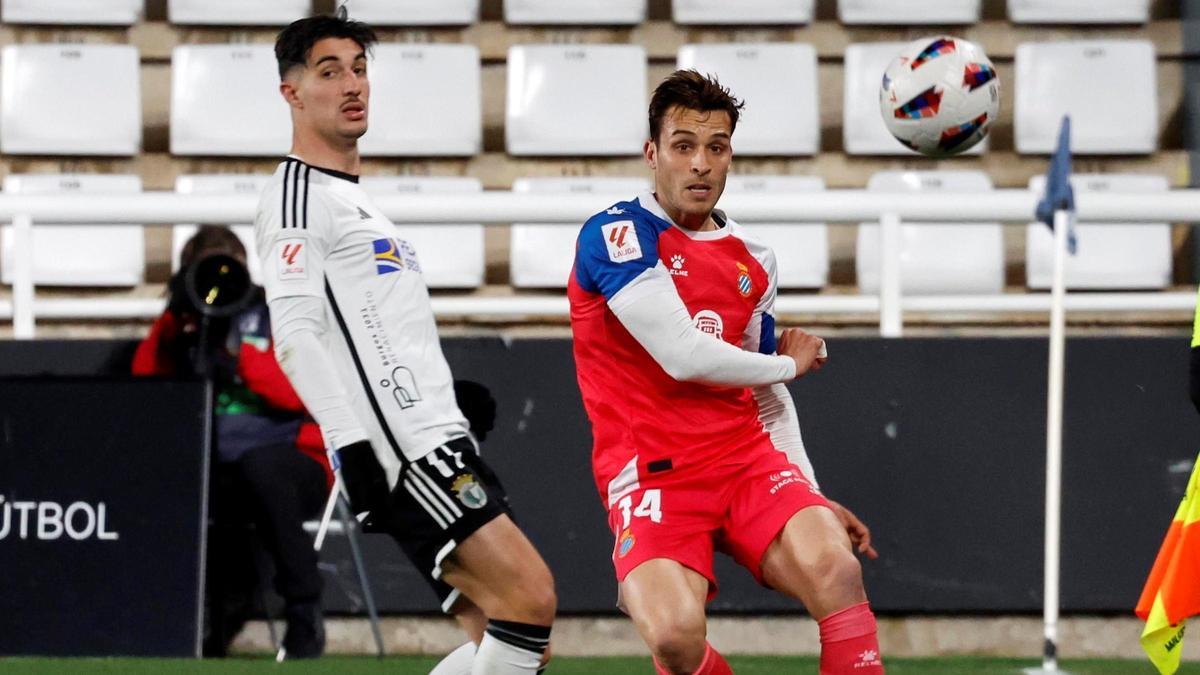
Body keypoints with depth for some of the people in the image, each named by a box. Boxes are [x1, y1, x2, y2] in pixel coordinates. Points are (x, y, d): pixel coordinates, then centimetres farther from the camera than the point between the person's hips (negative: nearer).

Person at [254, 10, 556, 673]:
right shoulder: (297, 196, -5)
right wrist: (354, 444, -24)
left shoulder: (355, 200, 26)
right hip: (401, 448, -10)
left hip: (437, 443, 10)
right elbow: (295, 335, -16)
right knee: (529, 597, -18)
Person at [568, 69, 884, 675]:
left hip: (749, 463, 5)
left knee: (836, 567, -26)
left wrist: (811, 499, 17)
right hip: (653, 477, -5)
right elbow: (683, 355, -15)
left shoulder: (753, 260, 16)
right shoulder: (615, 235, -5)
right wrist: (790, 364, 2)